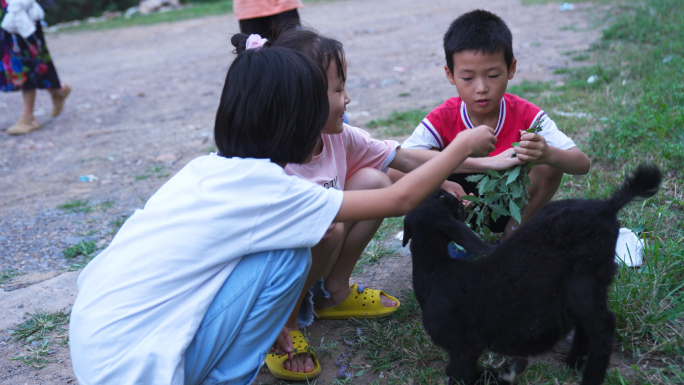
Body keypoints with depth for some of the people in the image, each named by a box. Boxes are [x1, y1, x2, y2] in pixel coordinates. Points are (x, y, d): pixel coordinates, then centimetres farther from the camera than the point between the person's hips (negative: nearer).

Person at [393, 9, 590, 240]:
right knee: (398, 173, -26)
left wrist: (547, 154, -49)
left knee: (549, 165, -27)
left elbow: (583, 164, -22)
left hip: (511, 209, 1)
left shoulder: (526, 115, -17)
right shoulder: (443, 119, -19)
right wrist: (485, 163, -45)